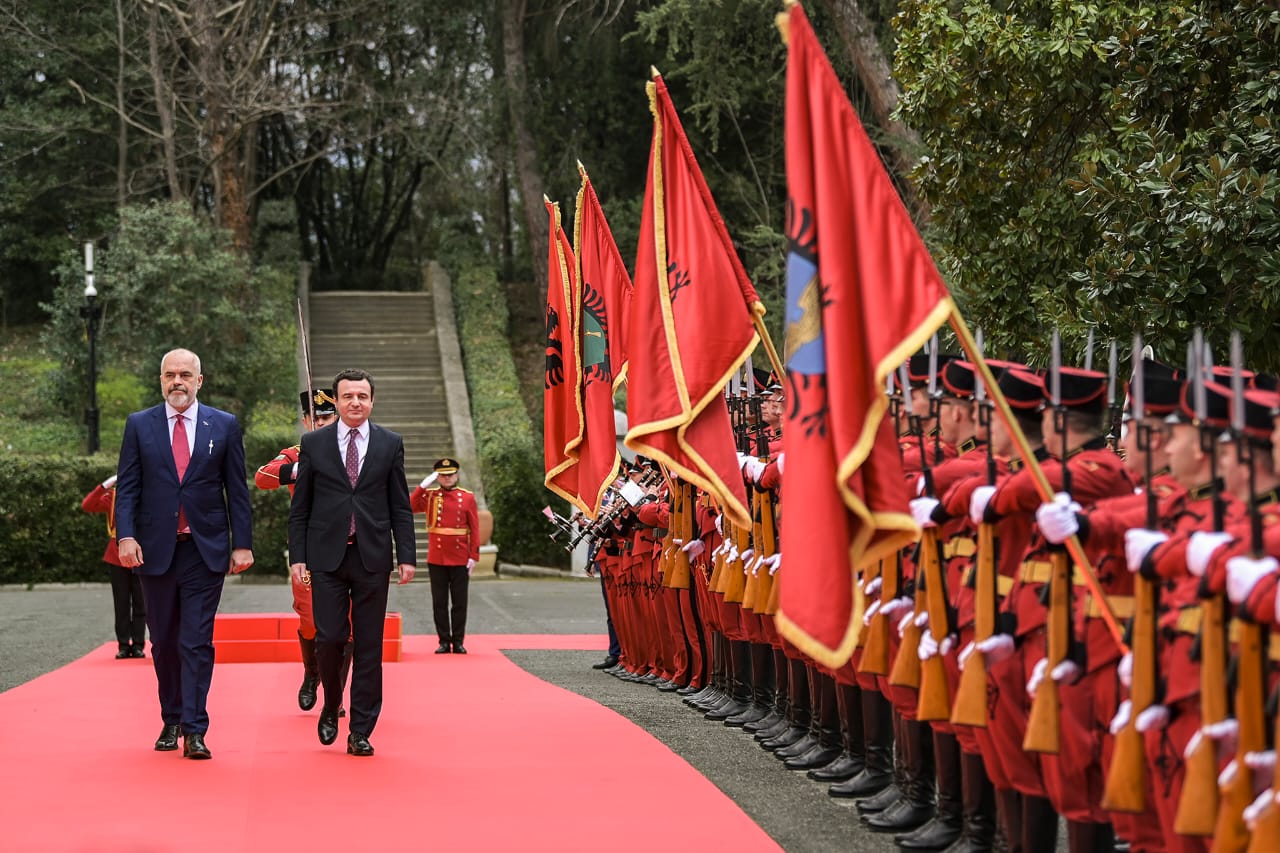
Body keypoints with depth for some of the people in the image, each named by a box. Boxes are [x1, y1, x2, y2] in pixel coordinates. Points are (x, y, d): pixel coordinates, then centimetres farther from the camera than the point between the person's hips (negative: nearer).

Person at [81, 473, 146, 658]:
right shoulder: (112, 496, 1)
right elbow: (87, 506, -12)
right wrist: (105, 485, -19)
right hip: (117, 558, 0)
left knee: (140, 603, 2)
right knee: (121, 604, 3)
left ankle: (138, 645, 7)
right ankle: (124, 646, 7)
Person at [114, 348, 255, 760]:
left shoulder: (224, 426, 4)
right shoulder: (139, 425, 6)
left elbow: (237, 489, 4)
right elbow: (127, 486, 2)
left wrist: (242, 543, -2)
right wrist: (126, 536, -11)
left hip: (205, 550, -1)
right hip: (155, 550, 2)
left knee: (197, 642, -7)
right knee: (164, 642, 10)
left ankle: (194, 730, -8)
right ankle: (171, 721, 24)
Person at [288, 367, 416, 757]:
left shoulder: (390, 444, 7)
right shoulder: (314, 443, 5)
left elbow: (401, 507, 7)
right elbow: (299, 507, 6)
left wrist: (406, 557, -1)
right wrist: (297, 556, -1)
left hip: (372, 558, 1)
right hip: (327, 557, -1)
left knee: (369, 646, 1)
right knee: (330, 637, -7)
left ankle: (360, 731, 7)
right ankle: (331, 706, 20)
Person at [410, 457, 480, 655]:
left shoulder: (467, 498, 2)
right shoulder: (430, 496, 5)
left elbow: (475, 529, 1)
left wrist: (474, 556, -5)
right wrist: (422, 486, -15)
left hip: (460, 560, -1)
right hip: (436, 560, 1)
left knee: (459, 603, 3)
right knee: (439, 603, 4)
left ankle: (458, 642, 10)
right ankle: (444, 641, 9)